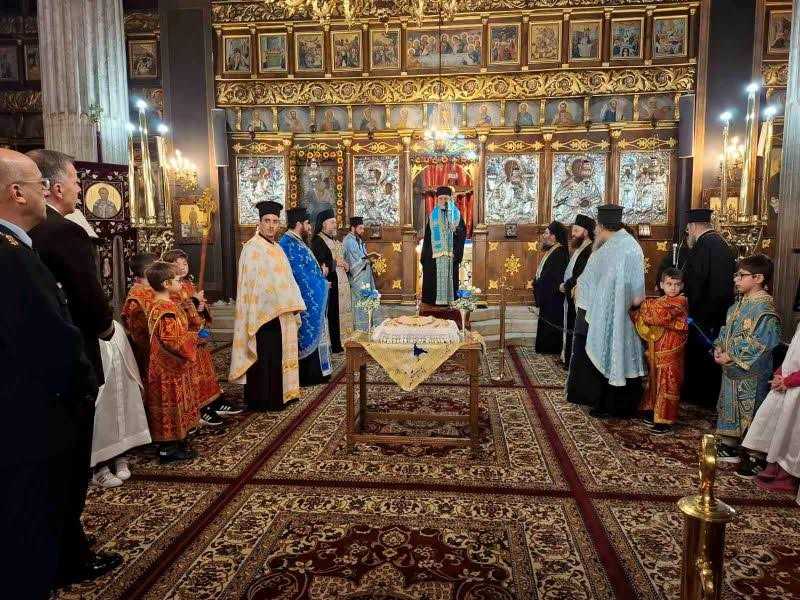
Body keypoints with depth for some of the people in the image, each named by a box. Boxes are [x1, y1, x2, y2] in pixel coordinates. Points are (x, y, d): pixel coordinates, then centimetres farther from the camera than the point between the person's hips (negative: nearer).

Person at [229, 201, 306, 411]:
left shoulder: (277, 249, 14)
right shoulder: (252, 249, -11)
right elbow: (256, 283, -17)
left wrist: (293, 303, 7)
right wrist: (282, 303, -19)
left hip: (281, 312, 9)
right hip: (262, 313, -8)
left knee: (279, 354, 14)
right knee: (264, 357, -3)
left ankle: (279, 393, 24)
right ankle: (261, 399, 7)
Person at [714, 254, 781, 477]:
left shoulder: (764, 307, -18)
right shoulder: (740, 304, 10)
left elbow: (759, 343, -23)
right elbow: (727, 329, 18)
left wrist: (730, 356, -20)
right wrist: (719, 347, 2)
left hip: (751, 374, -9)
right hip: (732, 368, 9)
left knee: (749, 413, -1)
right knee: (731, 406, 18)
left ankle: (752, 458, 10)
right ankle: (730, 447, 32)